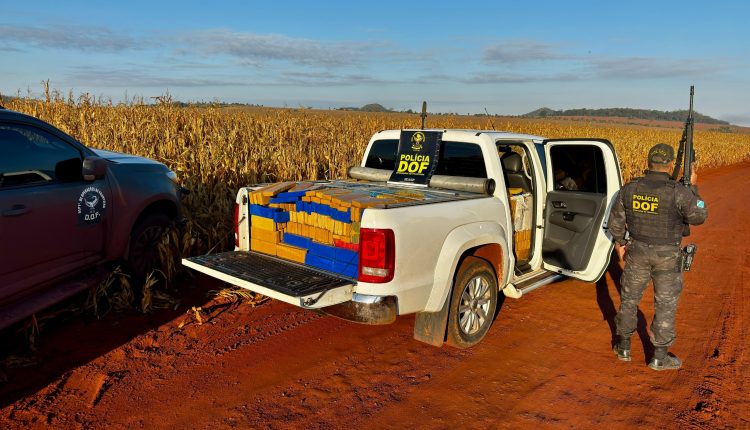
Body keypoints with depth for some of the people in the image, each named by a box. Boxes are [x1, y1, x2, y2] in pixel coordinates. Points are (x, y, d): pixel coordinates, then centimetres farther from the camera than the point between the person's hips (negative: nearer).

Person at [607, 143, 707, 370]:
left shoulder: (629, 189, -9)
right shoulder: (678, 192, -20)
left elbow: (615, 222, 0)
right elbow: (699, 217, -6)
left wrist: (620, 243, 17)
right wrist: (693, 188, 3)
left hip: (638, 250, 3)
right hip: (667, 255, -2)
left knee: (629, 297, 18)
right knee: (665, 304, 11)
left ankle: (624, 346, 29)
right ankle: (660, 357, 20)